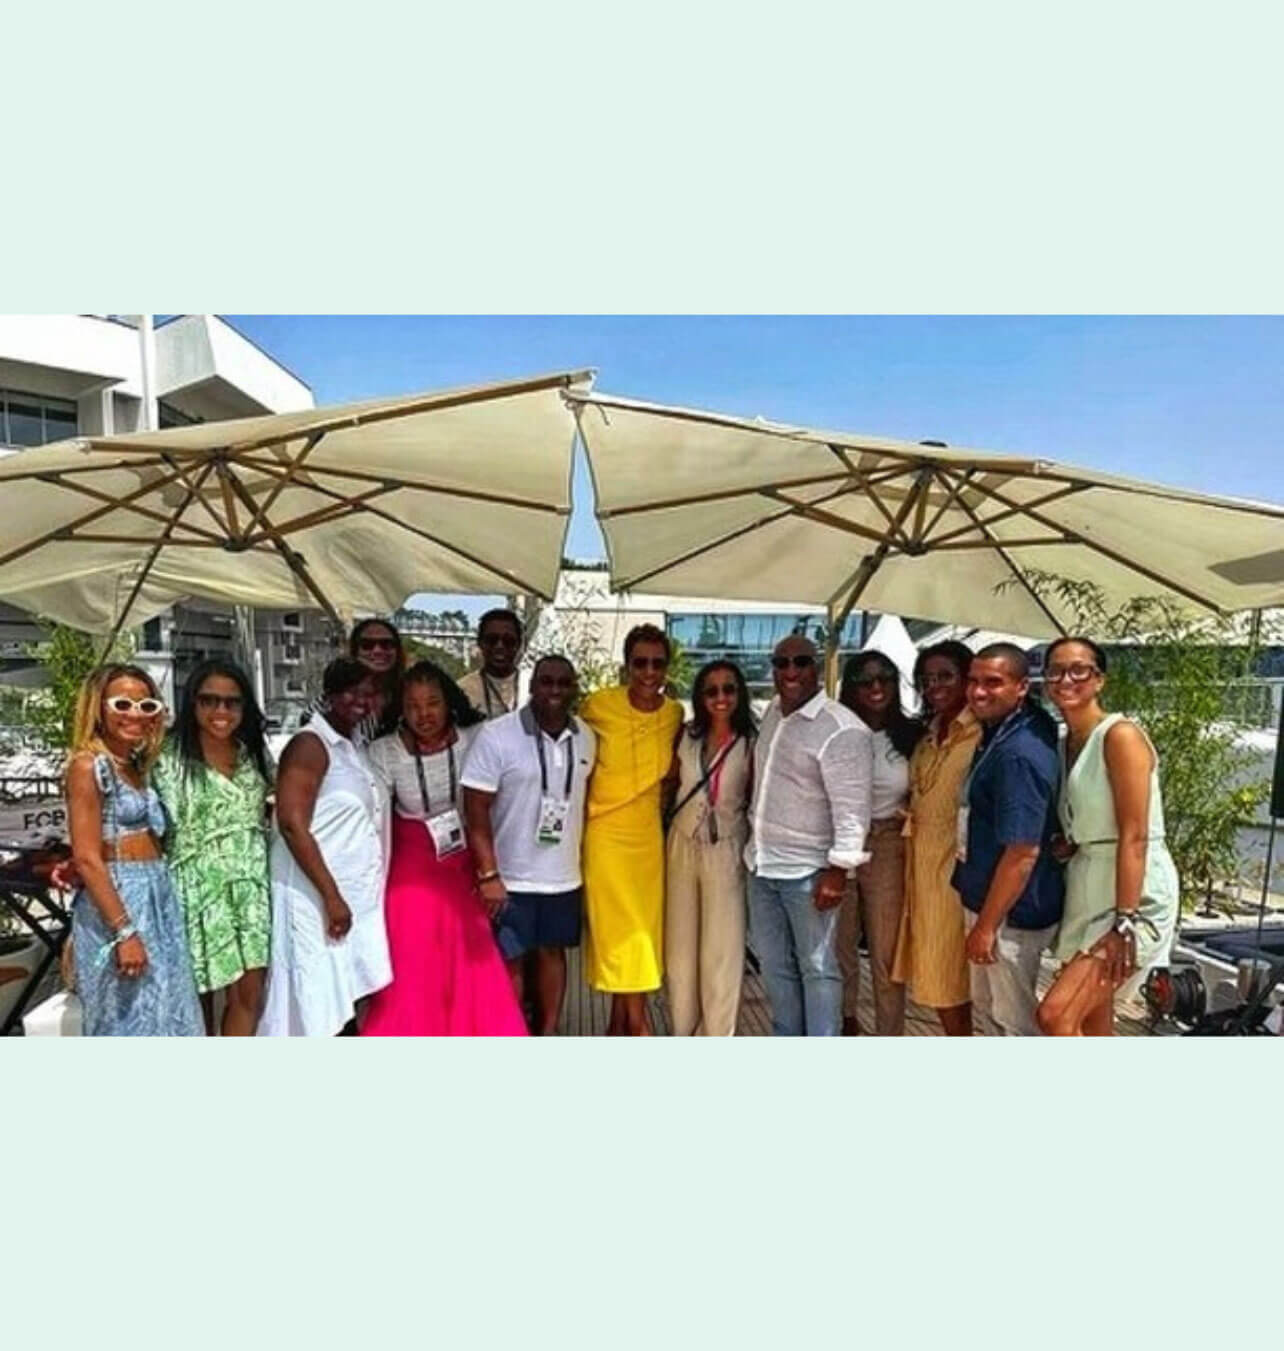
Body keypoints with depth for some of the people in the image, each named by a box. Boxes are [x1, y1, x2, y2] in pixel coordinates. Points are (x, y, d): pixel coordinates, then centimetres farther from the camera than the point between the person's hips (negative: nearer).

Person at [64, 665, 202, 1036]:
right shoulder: (88, 766, -12)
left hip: (158, 898, 8)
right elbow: (87, 859, -17)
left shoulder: (139, 767, 12)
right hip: (115, 901, -8)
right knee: (129, 1027, 1)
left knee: (163, 1021, 14)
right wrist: (124, 931, -20)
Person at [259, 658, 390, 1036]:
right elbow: (292, 826, -19)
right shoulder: (310, 744, -12)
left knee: (347, 1003, 12)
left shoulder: (355, 747, 13)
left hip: (357, 895, 8)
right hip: (317, 898, -8)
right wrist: (331, 896, -20)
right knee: (317, 1008, 0)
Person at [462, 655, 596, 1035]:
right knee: (510, 962, 8)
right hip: (511, 877, -4)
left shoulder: (586, 738, 0)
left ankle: (548, 1037, 32)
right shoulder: (495, 735, -14)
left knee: (552, 952, 16)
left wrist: (584, 860, 12)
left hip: (565, 875, 4)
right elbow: (476, 811, -14)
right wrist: (488, 875, -16)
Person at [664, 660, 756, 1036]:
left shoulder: (750, 744, -5)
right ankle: (684, 1033, 26)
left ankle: (716, 1040, 16)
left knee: (722, 948, 1)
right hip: (682, 848, 3)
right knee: (680, 945, 10)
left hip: (725, 852, -3)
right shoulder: (686, 737, 4)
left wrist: (754, 851, -8)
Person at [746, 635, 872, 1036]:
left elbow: (852, 809, -19)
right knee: (774, 965, 19)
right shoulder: (773, 712, 8)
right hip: (762, 863, 8)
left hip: (807, 870, -8)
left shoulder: (841, 730, -18)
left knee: (817, 968, 4)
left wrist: (837, 870, -21)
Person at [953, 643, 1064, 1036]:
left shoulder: (1020, 753, -27)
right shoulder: (996, 734, 4)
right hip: (987, 900, 10)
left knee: (1017, 1017, 10)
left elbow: (1023, 852, -27)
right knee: (989, 1001, 25)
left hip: (1012, 913, -10)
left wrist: (987, 925, -21)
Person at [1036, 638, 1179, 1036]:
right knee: (1091, 1027, 15)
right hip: (1087, 890, 8)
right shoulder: (1065, 745, 12)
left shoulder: (1120, 735, -13)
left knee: (1055, 1015, -15)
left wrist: (1124, 922, -22)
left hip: (1133, 892, -8)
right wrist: (1065, 845, -3)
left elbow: (1134, 836, -19)